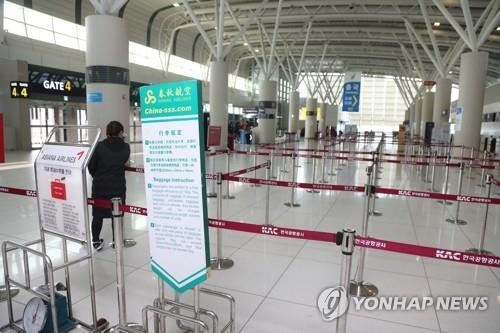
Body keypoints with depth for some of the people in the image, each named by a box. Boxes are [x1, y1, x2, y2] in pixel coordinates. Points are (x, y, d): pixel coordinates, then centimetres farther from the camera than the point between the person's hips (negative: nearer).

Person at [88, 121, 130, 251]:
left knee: (98, 214, 14)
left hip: (99, 186, 0)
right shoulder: (125, 147, -7)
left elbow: (91, 166, -5)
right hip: (118, 186, 0)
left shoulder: (99, 146, -10)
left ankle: (96, 241, 24)